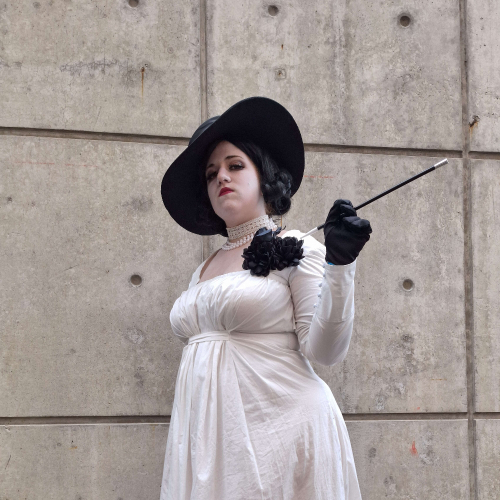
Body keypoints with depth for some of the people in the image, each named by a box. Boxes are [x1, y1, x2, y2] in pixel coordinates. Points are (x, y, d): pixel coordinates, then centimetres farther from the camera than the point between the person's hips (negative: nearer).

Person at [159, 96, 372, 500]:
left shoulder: (296, 250, -1)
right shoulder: (203, 271, 17)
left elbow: (325, 351, -10)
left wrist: (339, 265, -20)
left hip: (276, 432, -6)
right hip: (207, 437, 6)